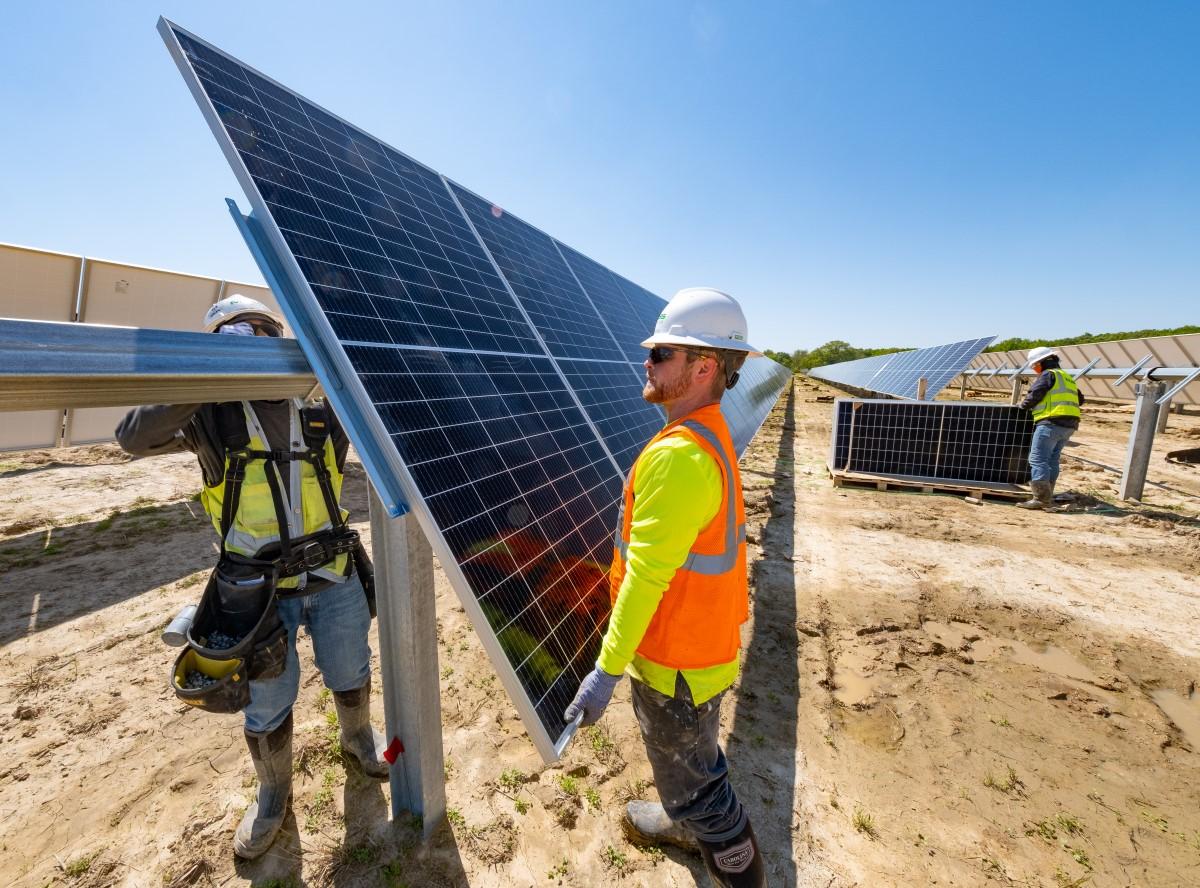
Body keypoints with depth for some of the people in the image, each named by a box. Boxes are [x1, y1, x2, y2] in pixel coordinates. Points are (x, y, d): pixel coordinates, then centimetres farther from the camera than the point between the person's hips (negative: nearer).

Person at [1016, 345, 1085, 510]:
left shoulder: (1048, 374, -4)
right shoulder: (1067, 377, 24)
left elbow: (1034, 394, -11)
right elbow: (1080, 399, 30)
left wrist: (1023, 406, 6)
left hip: (1052, 422, -10)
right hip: (1069, 425, 10)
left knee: (1038, 459, -12)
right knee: (1052, 459, 14)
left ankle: (1041, 498, -17)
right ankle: (1047, 496, 16)